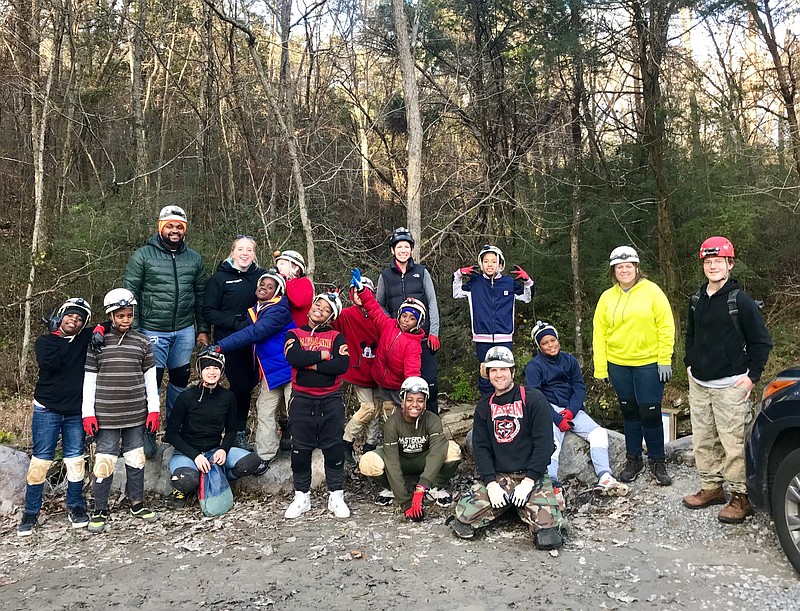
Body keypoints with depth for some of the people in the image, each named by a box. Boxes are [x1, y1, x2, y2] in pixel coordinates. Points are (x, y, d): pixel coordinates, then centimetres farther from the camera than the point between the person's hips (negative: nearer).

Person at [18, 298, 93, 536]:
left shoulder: (84, 340, 4)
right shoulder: (45, 341, 0)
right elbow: (50, 362, -18)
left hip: (76, 412, 2)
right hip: (47, 410, -1)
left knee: (75, 460, 6)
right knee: (40, 460, 1)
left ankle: (75, 507, 21)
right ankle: (31, 512, 14)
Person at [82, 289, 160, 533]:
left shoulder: (142, 342, 4)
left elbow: (150, 377, 8)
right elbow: (89, 378, 1)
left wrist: (154, 409, 4)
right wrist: (88, 413, -2)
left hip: (136, 415, 2)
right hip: (105, 415, -2)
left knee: (136, 459, 11)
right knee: (104, 462, 0)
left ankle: (137, 503, 25)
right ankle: (100, 510, 14)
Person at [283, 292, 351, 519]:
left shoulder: (336, 337, 7)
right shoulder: (294, 334, 7)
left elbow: (342, 365, -12)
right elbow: (294, 357, -16)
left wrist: (310, 363, -13)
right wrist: (324, 355, -13)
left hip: (331, 400, 0)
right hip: (301, 400, 0)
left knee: (334, 448, 3)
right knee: (300, 449, 5)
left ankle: (336, 496, 15)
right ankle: (301, 497, 19)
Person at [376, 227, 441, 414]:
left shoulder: (421, 272, 7)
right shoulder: (385, 275, 8)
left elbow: (432, 303, 5)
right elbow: (379, 305, 16)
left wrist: (433, 333, -3)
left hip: (423, 335, 0)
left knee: (430, 380, -4)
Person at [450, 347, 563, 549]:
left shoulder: (534, 399, -3)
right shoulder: (484, 407, 11)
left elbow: (544, 443, -8)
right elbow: (480, 447, 5)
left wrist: (528, 481, -15)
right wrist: (491, 483, -9)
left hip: (532, 476, -3)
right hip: (497, 477, 4)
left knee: (548, 537, -22)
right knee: (464, 516, -16)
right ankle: (505, 505, 12)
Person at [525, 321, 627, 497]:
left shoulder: (569, 360, 14)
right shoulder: (534, 366, 0)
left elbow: (580, 388, 8)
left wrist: (571, 410, -11)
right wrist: (557, 419, -19)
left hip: (572, 409, 5)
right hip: (549, 411, -5)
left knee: (599, 433, -17)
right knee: (552, 440, -33)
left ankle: (605, 479, -27)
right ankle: (551, 484, -48)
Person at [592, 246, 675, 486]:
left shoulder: (652, 291, -4)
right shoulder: (607, 297, 5)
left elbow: (666, 327, -6)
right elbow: (599, 334, 5)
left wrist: (665, 360, -10)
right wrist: (600, 369, 1)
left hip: (648, 363, -3)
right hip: (618, 364, 3)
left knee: (650, 413, -1)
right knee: (629, 412, 14)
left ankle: (657, 461, 17)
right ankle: (633, 459, 26)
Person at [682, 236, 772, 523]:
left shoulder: (741, 301, -9)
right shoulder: (696, 300, 9)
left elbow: (762, 342, -5)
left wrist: (752, 376, -8)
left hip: (730, 386, -6)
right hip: (698, 384, 6)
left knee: (734, 443, -4)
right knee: (703, 441, 13)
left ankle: (740, 496, 8)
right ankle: (711, 487, 27)